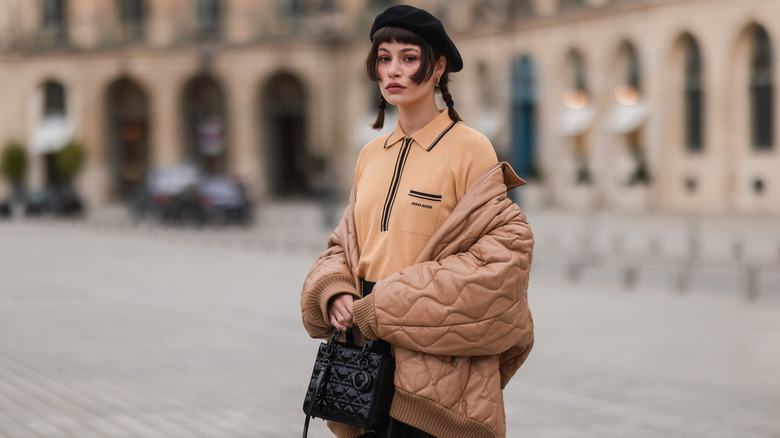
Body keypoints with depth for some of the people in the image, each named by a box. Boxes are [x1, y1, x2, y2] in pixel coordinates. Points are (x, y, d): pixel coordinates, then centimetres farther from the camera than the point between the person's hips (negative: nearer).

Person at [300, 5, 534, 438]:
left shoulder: (470, 150, -7)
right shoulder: (371, 156, 13)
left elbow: (500, 252, -13)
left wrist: (380, 309, -15)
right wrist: (334, 293, -7)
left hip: (433, 366, -5)